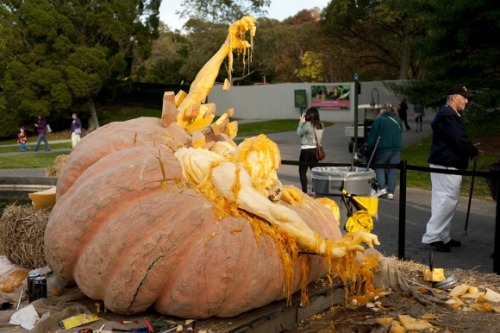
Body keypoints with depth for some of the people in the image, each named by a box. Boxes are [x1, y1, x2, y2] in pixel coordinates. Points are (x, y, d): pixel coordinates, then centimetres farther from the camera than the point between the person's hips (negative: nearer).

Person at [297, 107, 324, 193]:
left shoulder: (307, 124, -18)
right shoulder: (320, 125, 3)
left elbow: (299, 133, -6)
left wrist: (301, 122, 3)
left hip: (306, 150, -7)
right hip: (316, 150, 7)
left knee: (302, 171, 1)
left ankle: (304, 191, -5)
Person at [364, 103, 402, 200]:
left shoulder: (379, 120, -4)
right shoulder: (398, 120, 11)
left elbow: (373, 134, -5)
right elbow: (400, 133, 20)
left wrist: (367, 146, 3)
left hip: (383, 148, -4)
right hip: (397, 148, 4)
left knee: (379, 166, 11)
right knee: (393, 169, 5)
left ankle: (381, 187, -5)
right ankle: (390, 192, 2)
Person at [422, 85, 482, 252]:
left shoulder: (449, 114, 18)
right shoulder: (448, 116, -16)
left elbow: (456, 140, 15)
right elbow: (459, 141, -21)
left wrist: (470, 148, 0)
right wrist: (474, 151, -5)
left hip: (445, 163, 11)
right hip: (447, 164, -11)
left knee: (445, 200, 14)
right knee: (447, 200, -9)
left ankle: (442, 236, 21)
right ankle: (432, 237, -5)